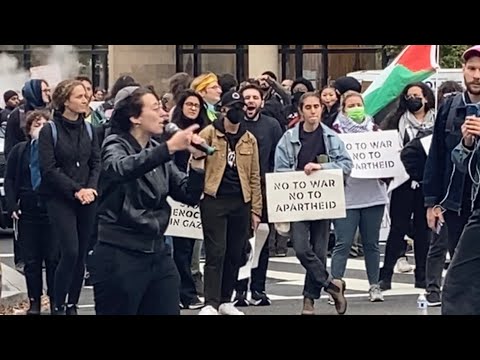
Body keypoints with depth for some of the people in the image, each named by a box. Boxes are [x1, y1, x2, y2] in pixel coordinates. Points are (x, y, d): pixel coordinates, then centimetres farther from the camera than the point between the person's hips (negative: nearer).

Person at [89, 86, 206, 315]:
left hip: (157, 253, 6)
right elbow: (122, 168, -31)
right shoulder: (115, 145, -5)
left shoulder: (157, 151, 13)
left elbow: (190, 196, 10)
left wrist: (197, 161, -8)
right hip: (120, 255, -6)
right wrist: (169, 148, -39)